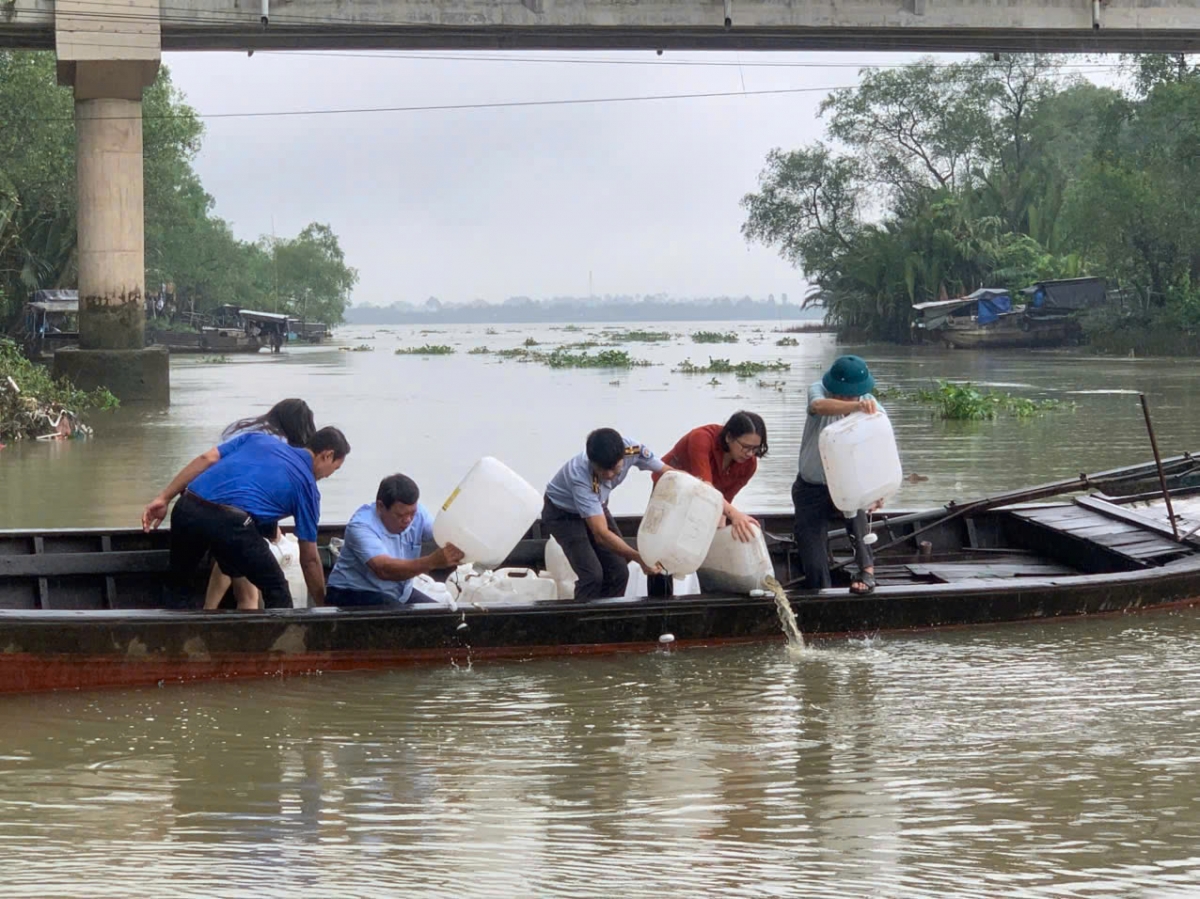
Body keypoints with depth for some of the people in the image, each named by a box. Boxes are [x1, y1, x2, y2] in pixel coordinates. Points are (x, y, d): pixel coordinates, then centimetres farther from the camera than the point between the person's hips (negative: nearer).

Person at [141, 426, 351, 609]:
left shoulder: (258, 438, 30)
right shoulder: (306, 485, 19)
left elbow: (206, 459, 15)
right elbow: (309, 559, 22)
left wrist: (163, 498, 15)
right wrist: (322, 608, 32)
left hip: (187, 508, 5)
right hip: (229, 522, -5)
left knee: (176, 580, 28)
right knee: (276, 591, 16)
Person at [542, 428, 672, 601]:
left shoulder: (633, 450, -29)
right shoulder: (580, 476, -42)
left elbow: (668, 473, -11)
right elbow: (602, 534, -42)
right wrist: (639, 558, -48)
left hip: (595, 507, 5)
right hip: (562, 513, -5)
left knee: (619, 572, -5)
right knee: (592, 575, -20)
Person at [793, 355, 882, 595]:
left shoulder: (873, 410, -14)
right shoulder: (819, 391, -16)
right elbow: (819, 406, -41)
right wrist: (855, 406, -60)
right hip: (811, 490, 0)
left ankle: (866, 568, -31)